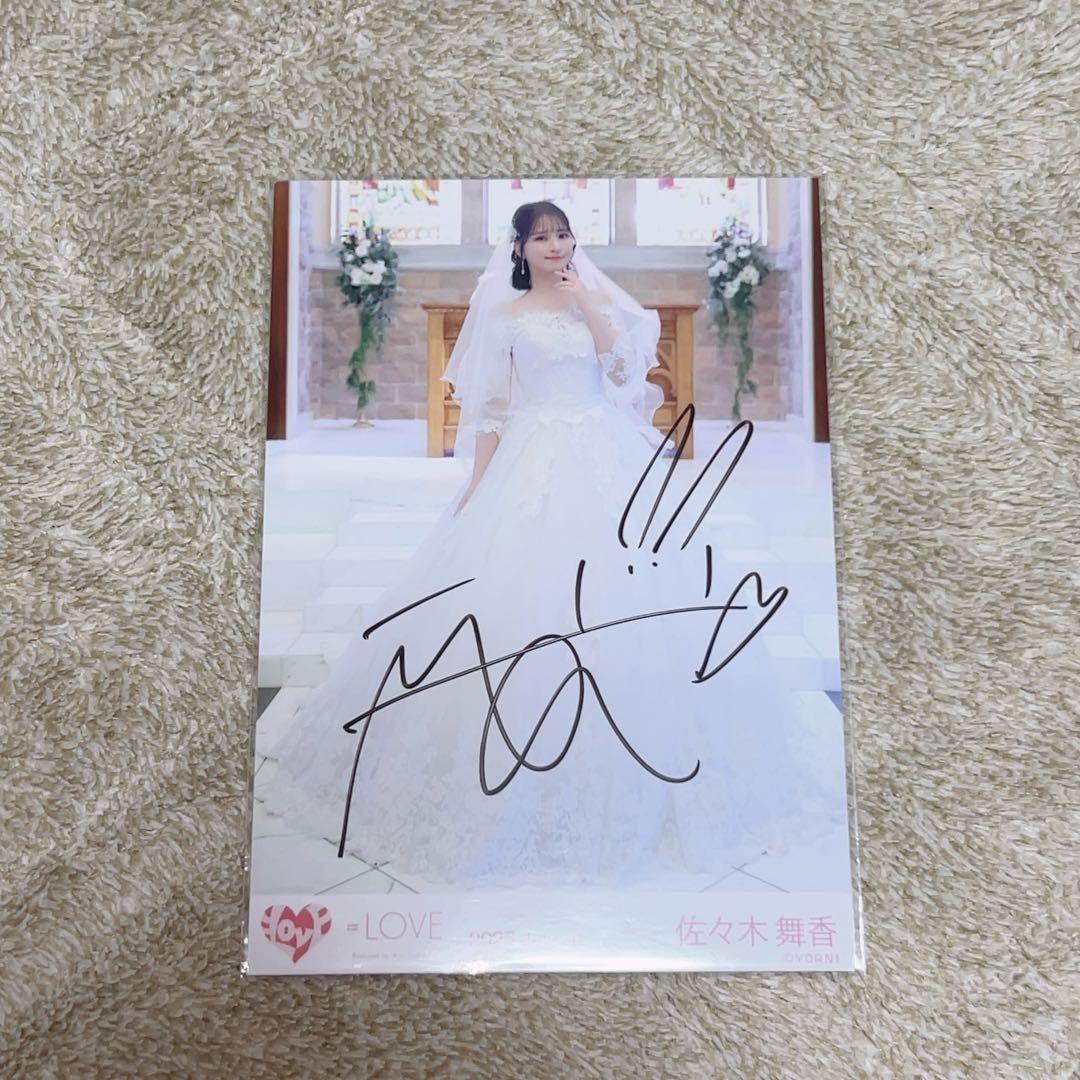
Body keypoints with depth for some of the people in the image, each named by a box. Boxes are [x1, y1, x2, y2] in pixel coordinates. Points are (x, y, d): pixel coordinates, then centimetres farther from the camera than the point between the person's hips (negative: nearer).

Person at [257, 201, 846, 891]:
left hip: (608, 461, 2)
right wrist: (477, 484, -3)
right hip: (532, 464, -2)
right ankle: (512, 781, 10)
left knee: (624, 599, 0)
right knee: (521, 595, -4)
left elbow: (628, 374, 0)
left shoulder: (605, 301, 13)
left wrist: (589, 306, -2)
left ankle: (639, 758, 16)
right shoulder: (503, 316, 7)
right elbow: (490, 408, 3)